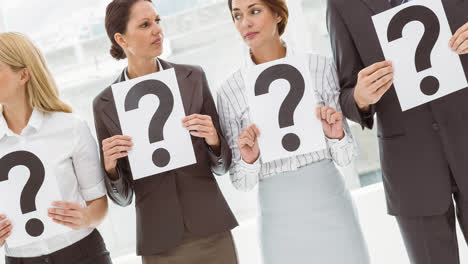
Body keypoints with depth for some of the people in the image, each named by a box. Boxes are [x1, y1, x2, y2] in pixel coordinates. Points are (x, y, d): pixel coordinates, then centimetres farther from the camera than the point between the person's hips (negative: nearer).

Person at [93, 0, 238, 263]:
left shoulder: (193, 78, -2)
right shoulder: (105, 104, -3)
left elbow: (221, 166, 3)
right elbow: (123, 197, 2)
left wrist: (213, 140, -16)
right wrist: (110, 167, -16)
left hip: (211, 233, 1)